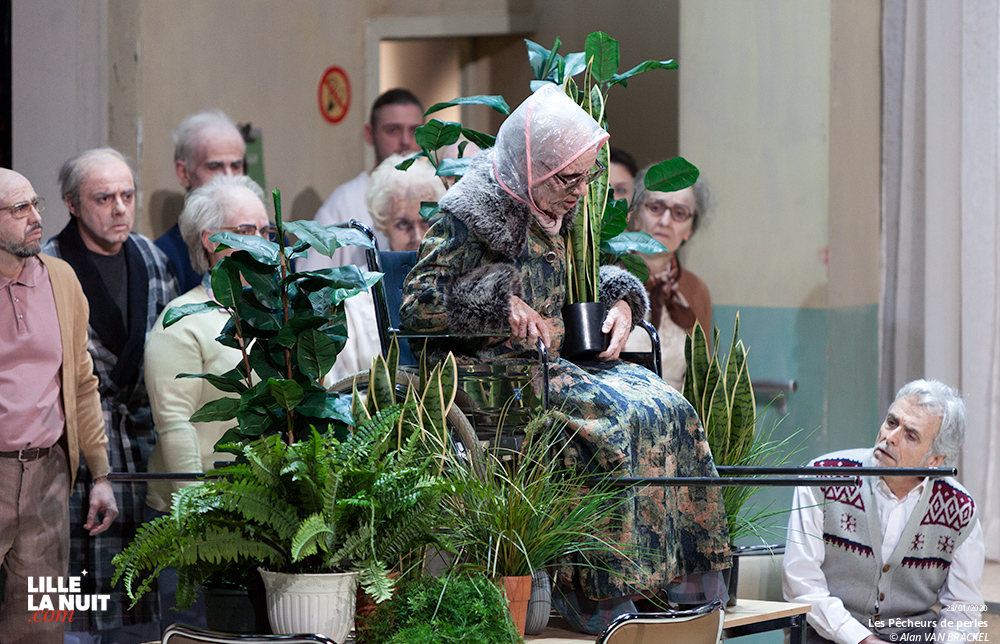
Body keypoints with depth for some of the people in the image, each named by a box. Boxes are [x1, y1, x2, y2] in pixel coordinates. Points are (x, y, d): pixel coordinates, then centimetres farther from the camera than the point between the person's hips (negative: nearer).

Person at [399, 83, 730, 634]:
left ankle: (674, 578, -15)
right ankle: (604, 596, -26)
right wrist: (502, 304, -22)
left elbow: (591, 278, 30)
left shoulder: (558, 215, 16)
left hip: (562, 359, 8)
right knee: (613, 421, -30)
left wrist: (621, 301, 6)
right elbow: (416, 305, -13)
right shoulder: (469, 217, -9)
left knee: (669, 413, -15)